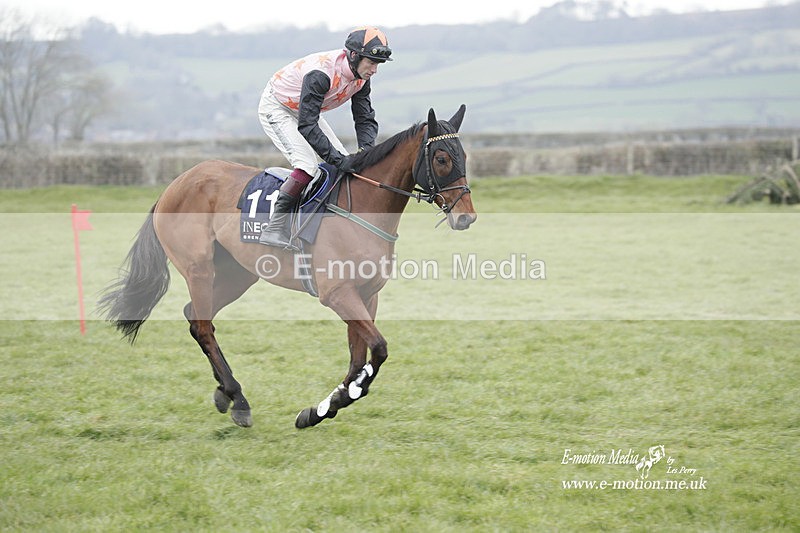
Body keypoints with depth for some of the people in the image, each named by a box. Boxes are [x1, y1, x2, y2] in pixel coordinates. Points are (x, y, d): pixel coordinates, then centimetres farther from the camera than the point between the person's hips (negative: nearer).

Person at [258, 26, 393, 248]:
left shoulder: (361, 76, -13)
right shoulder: (320, 73, -38)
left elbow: (366, 119, -5)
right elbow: (307, 126, -39)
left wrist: (366, 150, -25)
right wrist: (337, 158, -41)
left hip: (305, 111, 9)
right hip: (276, 109, -9)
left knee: (347, 163, 0)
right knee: (307, 165, -26)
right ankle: (275, 228, -22)